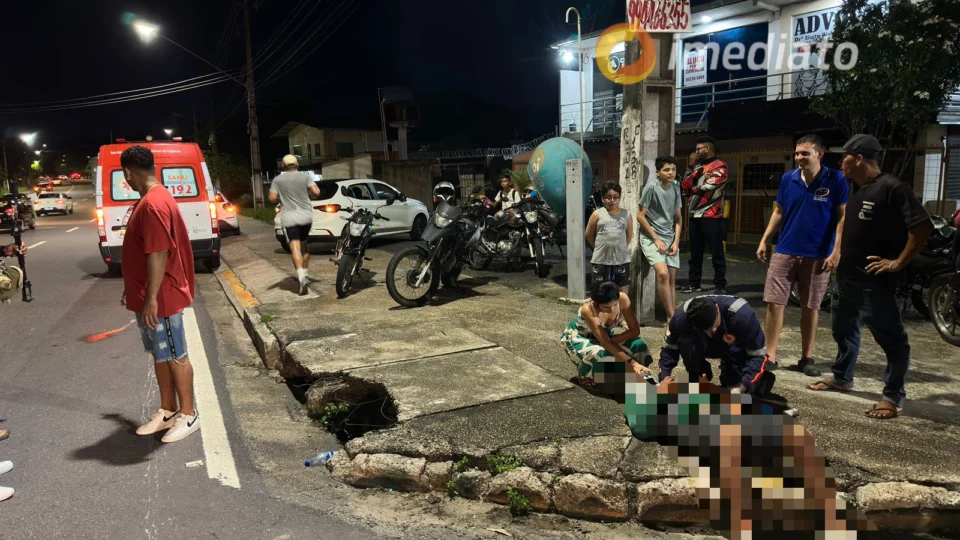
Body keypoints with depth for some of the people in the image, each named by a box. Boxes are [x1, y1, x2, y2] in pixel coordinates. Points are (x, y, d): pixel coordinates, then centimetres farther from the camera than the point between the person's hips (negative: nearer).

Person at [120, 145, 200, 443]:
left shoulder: (153, 204, -22)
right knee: (160, 355, 17)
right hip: (150, 296, 10)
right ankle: (167, 411, 28)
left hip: (160, 298, -10)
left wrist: (151, 299, -23)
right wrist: (143, 296, 24)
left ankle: (188, 415, 14)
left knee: (176, 357, 2)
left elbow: (158, 255, -25)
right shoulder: (151, 199, 12)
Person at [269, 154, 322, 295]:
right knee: (304, 245, 19)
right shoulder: (305, 176, 2)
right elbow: (316, 192, -8)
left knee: (295, 247, -11)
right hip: (306, 216, 2)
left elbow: (272, 199, -4)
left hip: (289, 219, -2)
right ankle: (305, 274, 24)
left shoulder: (277, 180, 2)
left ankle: (301, 276, -28)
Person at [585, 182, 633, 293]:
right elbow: (589, 234, 6)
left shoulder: (626, 214, 2)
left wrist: (620, 247, 10)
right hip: (601, 259, -1)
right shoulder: (597, 214, -2)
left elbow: (629, 235, 12)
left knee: (622, 289, 10)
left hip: (621, 259, 1)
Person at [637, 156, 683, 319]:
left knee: (672, 278, 4)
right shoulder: (651, 187, -10)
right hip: (651, 238, -6)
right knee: (663, 273, -22)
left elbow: (678, 218, 13)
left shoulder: (676, 189, 7)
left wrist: (676, 241, 1)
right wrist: (656, 239, -11)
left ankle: (673, 317, 11)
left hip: (670, 239, 6)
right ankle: (672, 317, -14)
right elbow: (640, 216, -10)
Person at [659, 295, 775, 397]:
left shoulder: (742, 315, -38)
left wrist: (741, 386, -39)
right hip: (707, 345, 1)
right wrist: (665, 377, -27)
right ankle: (699, 380, -6)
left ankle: (759, 379, 10)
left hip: (736, 347, -1)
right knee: (686, 343, -33)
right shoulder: (681, 318, -33)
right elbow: (669, 348, -14)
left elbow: (758, 354, -27)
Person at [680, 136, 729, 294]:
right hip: (695, 216, 7)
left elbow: (706, 188, -17)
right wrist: (690, 167, 0)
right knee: (695, 252, 11)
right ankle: (693, 283, 18)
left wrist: (692, 188, 2)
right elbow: (685, 186, 7)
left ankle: (720, 286, 3)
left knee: (716, 252, -3)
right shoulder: (698, 166, 17)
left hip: (711, 217, -7)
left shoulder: (720, 166, -6)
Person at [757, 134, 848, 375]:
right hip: (785, 251, 2)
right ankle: (770, 356, 6)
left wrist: (836, 250, -12)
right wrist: (764, 240, 5)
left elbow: (842, 217, -4)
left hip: (818, 255, -2)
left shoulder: (836, 180, -5)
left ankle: (806, 358, 21)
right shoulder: (788, 178, 3)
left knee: (810, 307, 8)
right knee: (774, 303, -1)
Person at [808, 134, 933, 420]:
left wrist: (898, 262, -18)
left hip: (875, 281, -9)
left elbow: (923, 226, -21)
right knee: (844, 329, 20)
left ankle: (893, 397, 8)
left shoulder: (891, 188, -16)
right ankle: (842, 378, 36)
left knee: (891, 338, 0)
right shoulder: (857, 190, 12)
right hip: (848, 276, 10)